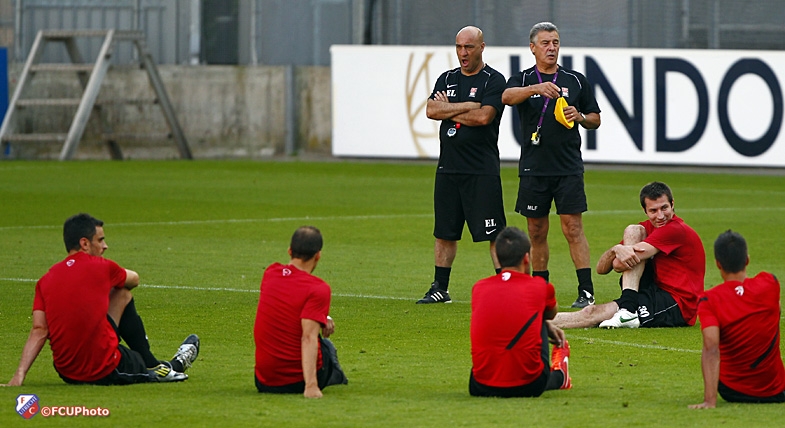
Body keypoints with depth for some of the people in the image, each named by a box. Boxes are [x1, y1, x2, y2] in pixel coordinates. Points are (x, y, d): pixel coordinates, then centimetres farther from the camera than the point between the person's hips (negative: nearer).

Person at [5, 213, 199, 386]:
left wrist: (19, 375, -9)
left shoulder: (45, 280, 5)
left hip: (67, 373, 5)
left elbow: (39, 331, -5)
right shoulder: (102, 267, -4)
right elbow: (134, 279, 18)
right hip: (105, 372, -5)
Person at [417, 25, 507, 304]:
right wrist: (466, 107, -10)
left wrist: (449, 111, -4)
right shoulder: (447, 79, 15)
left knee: (494, 234, -8)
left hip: (482, 170, -6)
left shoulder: (493, 81, -3)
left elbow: (484, 116, -17)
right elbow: (431, 110, 0)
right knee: (444, 232, 11)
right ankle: (439, 289, 19)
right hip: (448, 167, 6)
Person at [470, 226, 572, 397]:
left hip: (481, 388, 1)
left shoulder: (478, 288, 8)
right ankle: (559, 376, 38)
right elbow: (552, 313, 28)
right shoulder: (540, 287, 2)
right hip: (529, 387, -1)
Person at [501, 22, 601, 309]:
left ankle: (586, 292, -11)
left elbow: (595, 119, 14)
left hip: (568, 168, -1)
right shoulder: (523, 80, 6)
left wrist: (580, 117, -8)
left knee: (573, 228, -8)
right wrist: (536, 88, -35)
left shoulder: (576, 81, 9)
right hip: (533, 168, 1)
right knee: (537, 232, 7)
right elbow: (507, 97, -18)